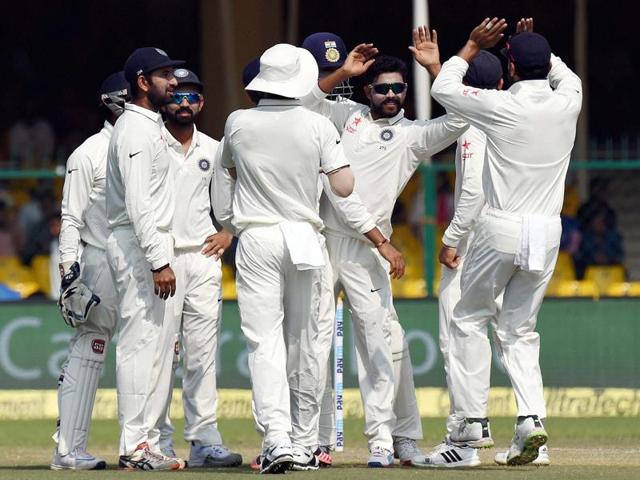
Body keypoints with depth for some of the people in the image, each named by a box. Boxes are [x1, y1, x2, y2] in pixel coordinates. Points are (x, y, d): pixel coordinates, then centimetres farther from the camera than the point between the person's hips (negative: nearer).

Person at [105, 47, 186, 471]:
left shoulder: (152, 126, 18)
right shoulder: (136, 130, -14)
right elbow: (137, 204, -21)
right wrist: (159, 261, -25)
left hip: (152, 245, 11)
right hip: (139, 245, -11)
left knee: (153, 345, 11)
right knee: (140, 344, -10)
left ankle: (143, 443, 14)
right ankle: (135, 447, -10)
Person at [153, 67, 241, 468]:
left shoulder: (213, 150, 14)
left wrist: (228, 232, 9)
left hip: (205, 258, 4)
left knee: (204, 352, 1)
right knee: (160, 350, -7)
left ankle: (205, 439, 1)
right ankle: (159, 439, -4)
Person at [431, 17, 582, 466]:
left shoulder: (503, 106, -11)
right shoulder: (567, 105, 1)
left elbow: (444, 88, 4)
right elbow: (567, 75, 28)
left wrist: (473, 46, 12)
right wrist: (536, 46, 25)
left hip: (500, 230, -4)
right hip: (547, 231, 4)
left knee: (470, 319, 11)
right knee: (520, 330, 11)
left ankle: (473, 419, 5)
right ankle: (531, 417, -8)